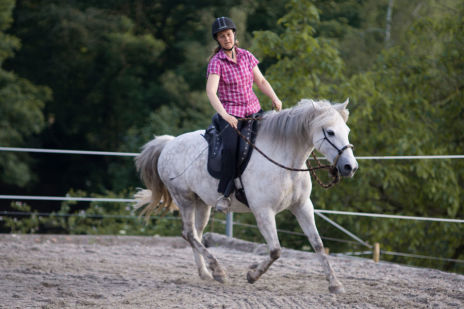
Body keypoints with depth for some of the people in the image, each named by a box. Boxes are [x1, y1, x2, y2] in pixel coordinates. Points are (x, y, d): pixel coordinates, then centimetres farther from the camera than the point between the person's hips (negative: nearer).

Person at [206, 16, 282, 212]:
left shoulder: (246, 56, 6)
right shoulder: (216, 62, -9)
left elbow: (261, 81, 14)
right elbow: (211, 91, -22)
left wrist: (274, 98, -4)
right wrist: (224, 115, -35)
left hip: (253, 109, 5)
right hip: (230, 114, -5)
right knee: (231, 148, -31)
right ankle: (225, 194, -22)